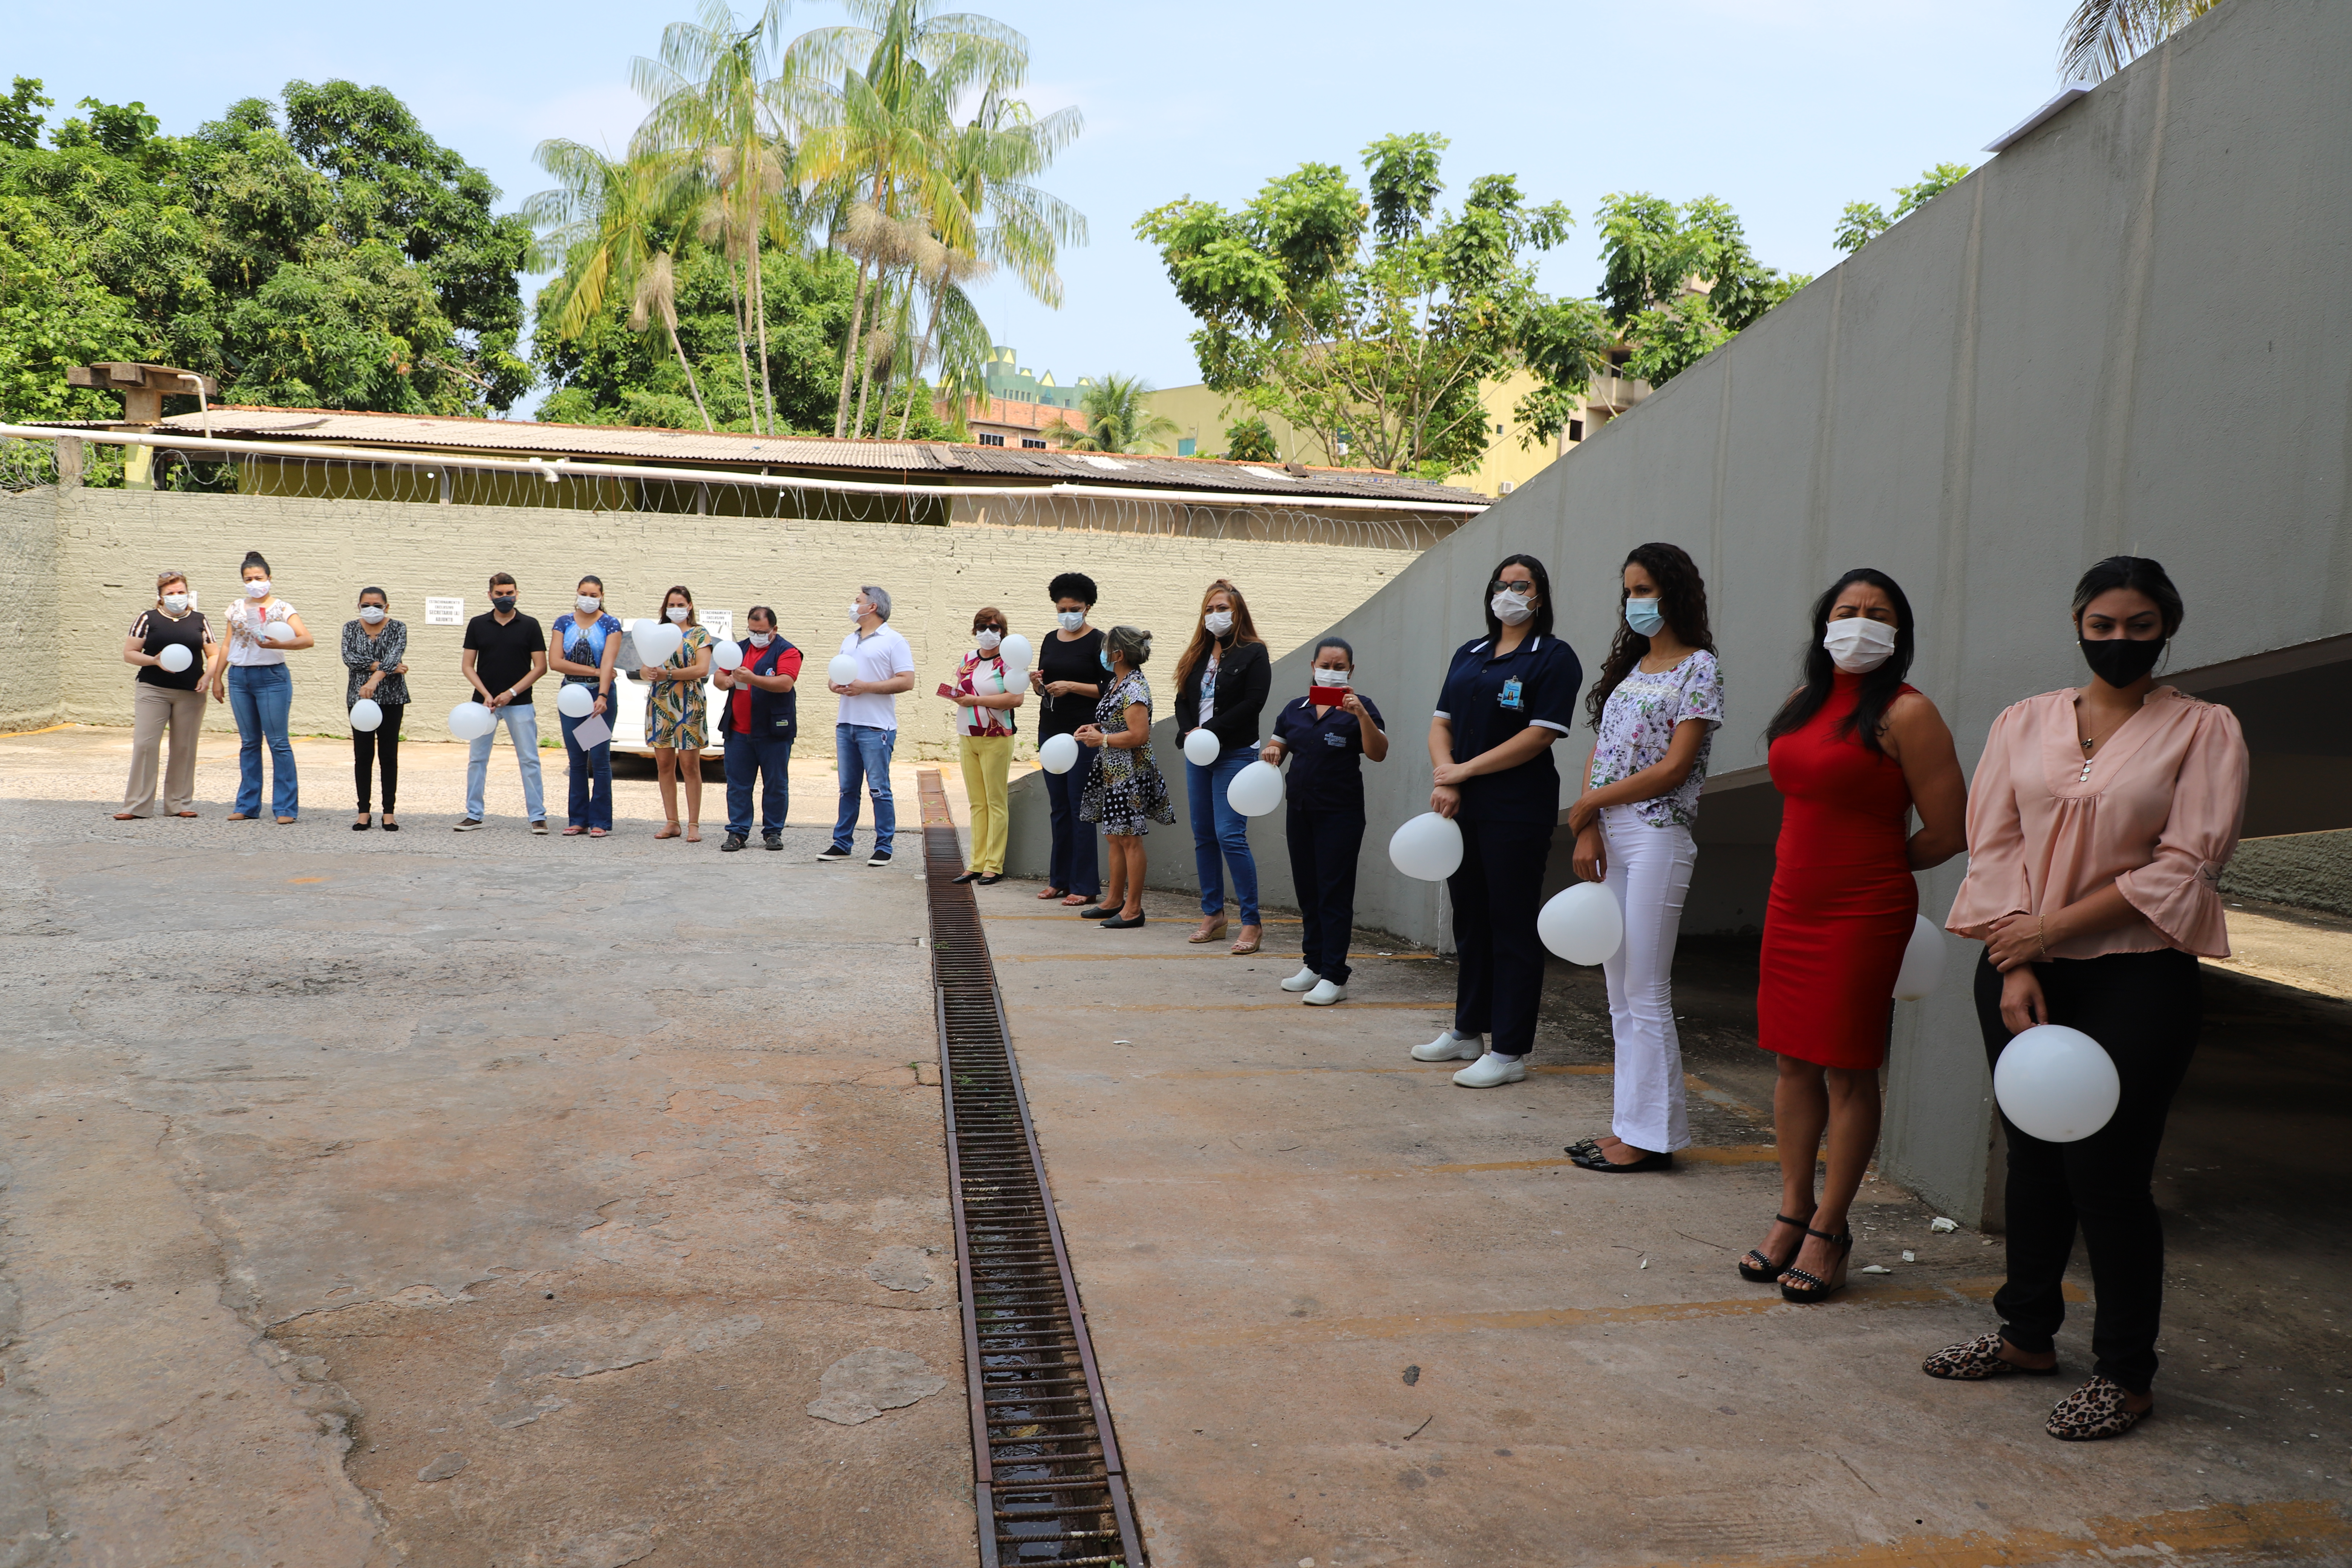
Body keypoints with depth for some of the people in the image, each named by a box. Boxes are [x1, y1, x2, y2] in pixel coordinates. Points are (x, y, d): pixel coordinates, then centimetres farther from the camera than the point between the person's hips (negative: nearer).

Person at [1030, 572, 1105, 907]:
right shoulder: (1051, 640, 14)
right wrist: (1037, 684, -3)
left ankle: (1084, 886, -3)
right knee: (1058, 807, 9)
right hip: (1051, 729, 6)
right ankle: (1060, 879, 16)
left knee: (1080, 807, -7)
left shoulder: (1097, 642, -5)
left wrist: (1072, 686, -18)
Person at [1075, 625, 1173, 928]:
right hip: (1112, 772, 10)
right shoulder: (1115, 683, 12)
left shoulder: (1135, 689, -19)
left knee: (1129, 838, -5)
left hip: (1130, 773, -10)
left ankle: (1133, 908, 1)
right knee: (1115, 837, 15)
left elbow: (1139, 735, -25)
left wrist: (1101, 740, -17)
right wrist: (1094, 728, 8)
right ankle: (1114, 900, 24)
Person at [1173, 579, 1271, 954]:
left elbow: (1253, 703, -13)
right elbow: (1183, 701, 13)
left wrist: (1210, 731, -15)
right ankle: (1213, 914, 18)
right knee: (1203, 836, 9)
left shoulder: (1253, 653, -3)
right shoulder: (1197, 655, 15)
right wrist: (1188, 734, -6)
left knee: (1231, 836, -13)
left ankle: (1252, 922, -8)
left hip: (1235, 754, -7)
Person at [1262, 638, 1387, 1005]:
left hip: (1340, 813, -6)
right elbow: (1278, 747, 19)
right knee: (1307, 889, 12)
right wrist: (1271, 752, -4)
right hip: (1300, 809, 6)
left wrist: (1362, 715, -27)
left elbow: (1378, 753, -14)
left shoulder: (1358, 706, -3)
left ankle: (1334, 977, -5)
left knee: (1334, 892, -6)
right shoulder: (1296, 709, 11)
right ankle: (1314, 964, 23)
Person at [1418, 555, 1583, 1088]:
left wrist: (1464, 771, -13)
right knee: (1470, 920, 15)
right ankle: (1467, 1032, 27)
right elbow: (1442, 723, 12)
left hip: (1517, 816, -7)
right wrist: (1443, 780, -7)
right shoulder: (1469, 655, 16)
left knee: (1512, 928, -2)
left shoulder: (1553, 658, -5)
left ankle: (1510, 1052, 4)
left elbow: (1539, 735, -14)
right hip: (1462, 809, 7)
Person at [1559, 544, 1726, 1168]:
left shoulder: (1699, 667, -5)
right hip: (1611, 835, 8)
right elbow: (1600, 754, 11)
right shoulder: (1630, 665, 17)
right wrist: (1587, 831, -2)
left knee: (1646, 994, -5)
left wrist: (1589, 803, -8)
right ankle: (1628, 1125, 17)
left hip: (1658, 835, -8)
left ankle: (1650, 1134, 2)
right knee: (1620, 994, 10)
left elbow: (1674, 768, -13)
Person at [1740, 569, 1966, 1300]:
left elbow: (1947, 833, -10)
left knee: (1849, 1069, 2)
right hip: (1792, 904, 7)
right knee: (1793, 1061, 10)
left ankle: (1829, 1228, 13)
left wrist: (1880, 866, 4)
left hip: (1864, 913, -6)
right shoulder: (1803, 706, 10)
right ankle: (1793, 1212, 22)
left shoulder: (1905, 713, -11)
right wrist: (1805, 871, 15)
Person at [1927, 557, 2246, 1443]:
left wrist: (2052, 927, -12)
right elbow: (1994, 846, 3)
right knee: (2033, 1156, 13)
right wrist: (2015, 966, -8)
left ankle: (2126, 1376, 12)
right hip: (2023, 974, 4)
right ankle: (2029, 1334, 29)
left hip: (2138, 980, -3)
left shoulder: (2203, 731, 0)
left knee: (2106, 1170, -4)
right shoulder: (2024, 724, 8)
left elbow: (2185, 868, -8)